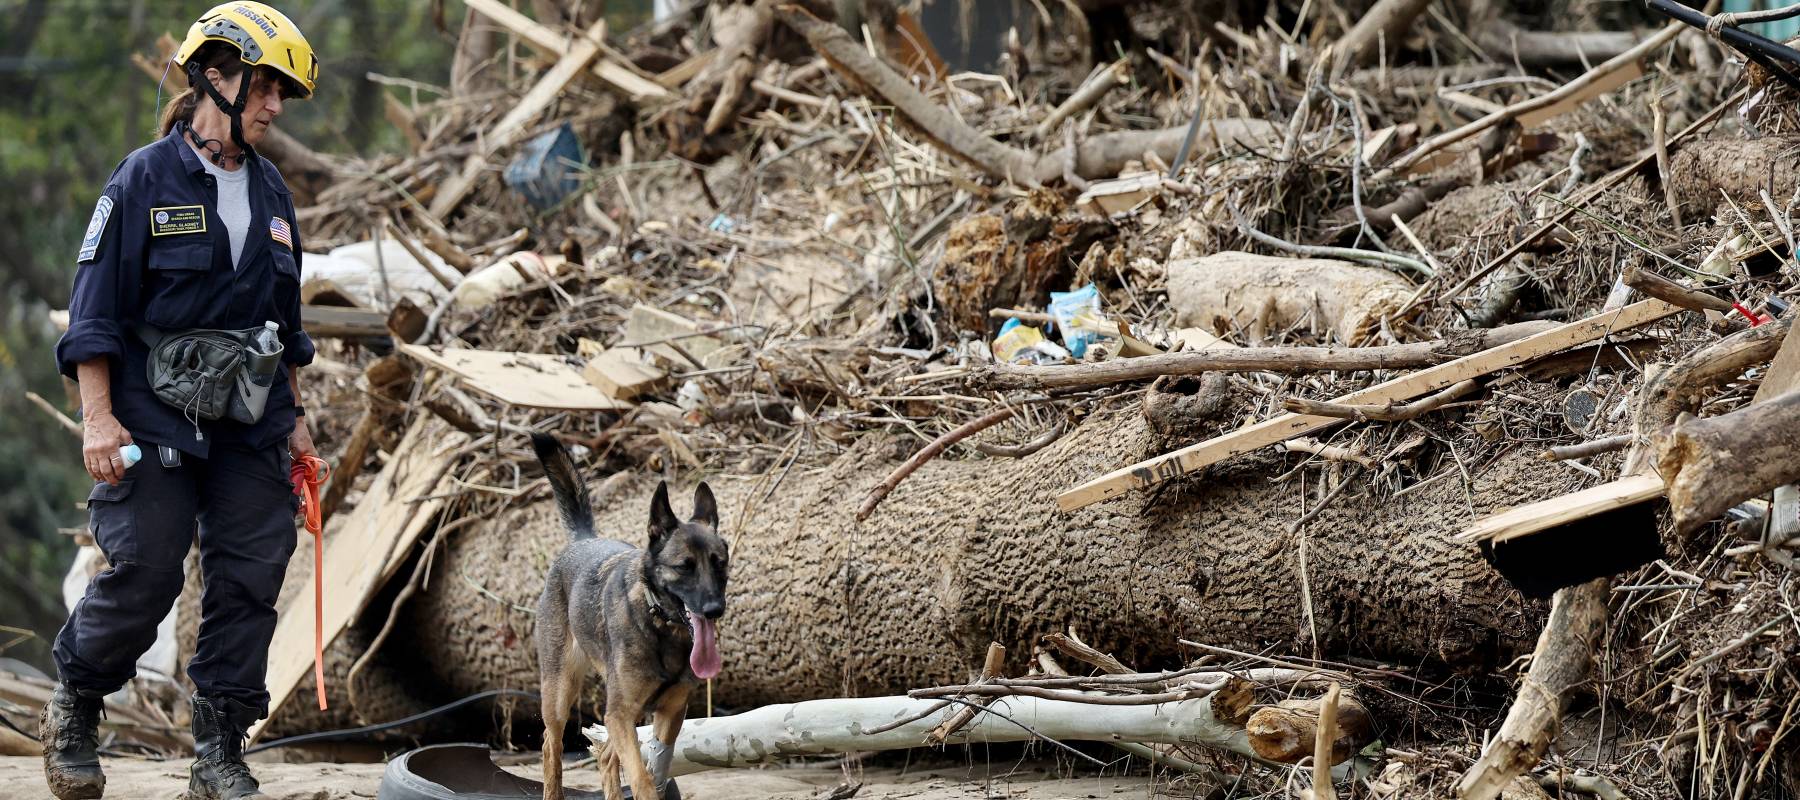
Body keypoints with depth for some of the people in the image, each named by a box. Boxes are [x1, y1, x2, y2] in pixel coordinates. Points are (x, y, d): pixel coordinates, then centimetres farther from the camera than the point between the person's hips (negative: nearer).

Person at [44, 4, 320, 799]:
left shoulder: (270, 193, 12)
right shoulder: (145, 180, -6)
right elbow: (96, 308, -7)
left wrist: (294, 415, 19)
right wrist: (98, 418, -14)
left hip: (249, 427, 6)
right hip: (156, 422, -6)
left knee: (250, 578, 0)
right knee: (146, 572, -8)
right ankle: (73, 708, 18)